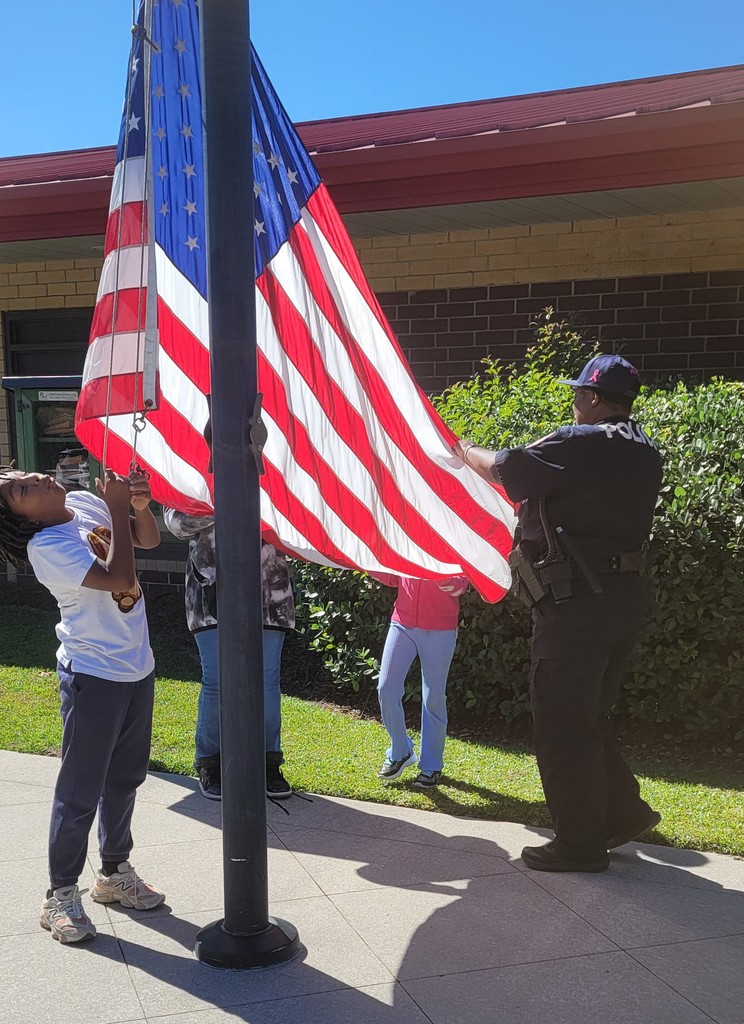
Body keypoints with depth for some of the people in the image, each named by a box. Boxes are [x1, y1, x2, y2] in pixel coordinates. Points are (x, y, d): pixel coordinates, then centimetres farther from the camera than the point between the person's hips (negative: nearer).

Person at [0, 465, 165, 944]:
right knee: (81, 791, 3)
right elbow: (120, 577, -31)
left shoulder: (85, 502, -1)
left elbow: (149, 540, 10)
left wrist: (141, 504, -11)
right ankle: (61, 896, 19)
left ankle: (115, 872, 37)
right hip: (94, 676, -7)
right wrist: (119, 508, -23)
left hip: (137, 666, 7)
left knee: (125, 779, 20)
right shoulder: (45, 546, -22)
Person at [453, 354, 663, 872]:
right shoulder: (646, 453, 11)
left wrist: (467, 451, 12)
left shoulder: (579, 444, -15)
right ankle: (624, 812, 27)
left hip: (576, 603, -9)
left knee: (562, 722, 1)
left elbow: (504, 468, -8)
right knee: (589, 717, 21)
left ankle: (580, 843, 8)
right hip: (626, 597, 9)